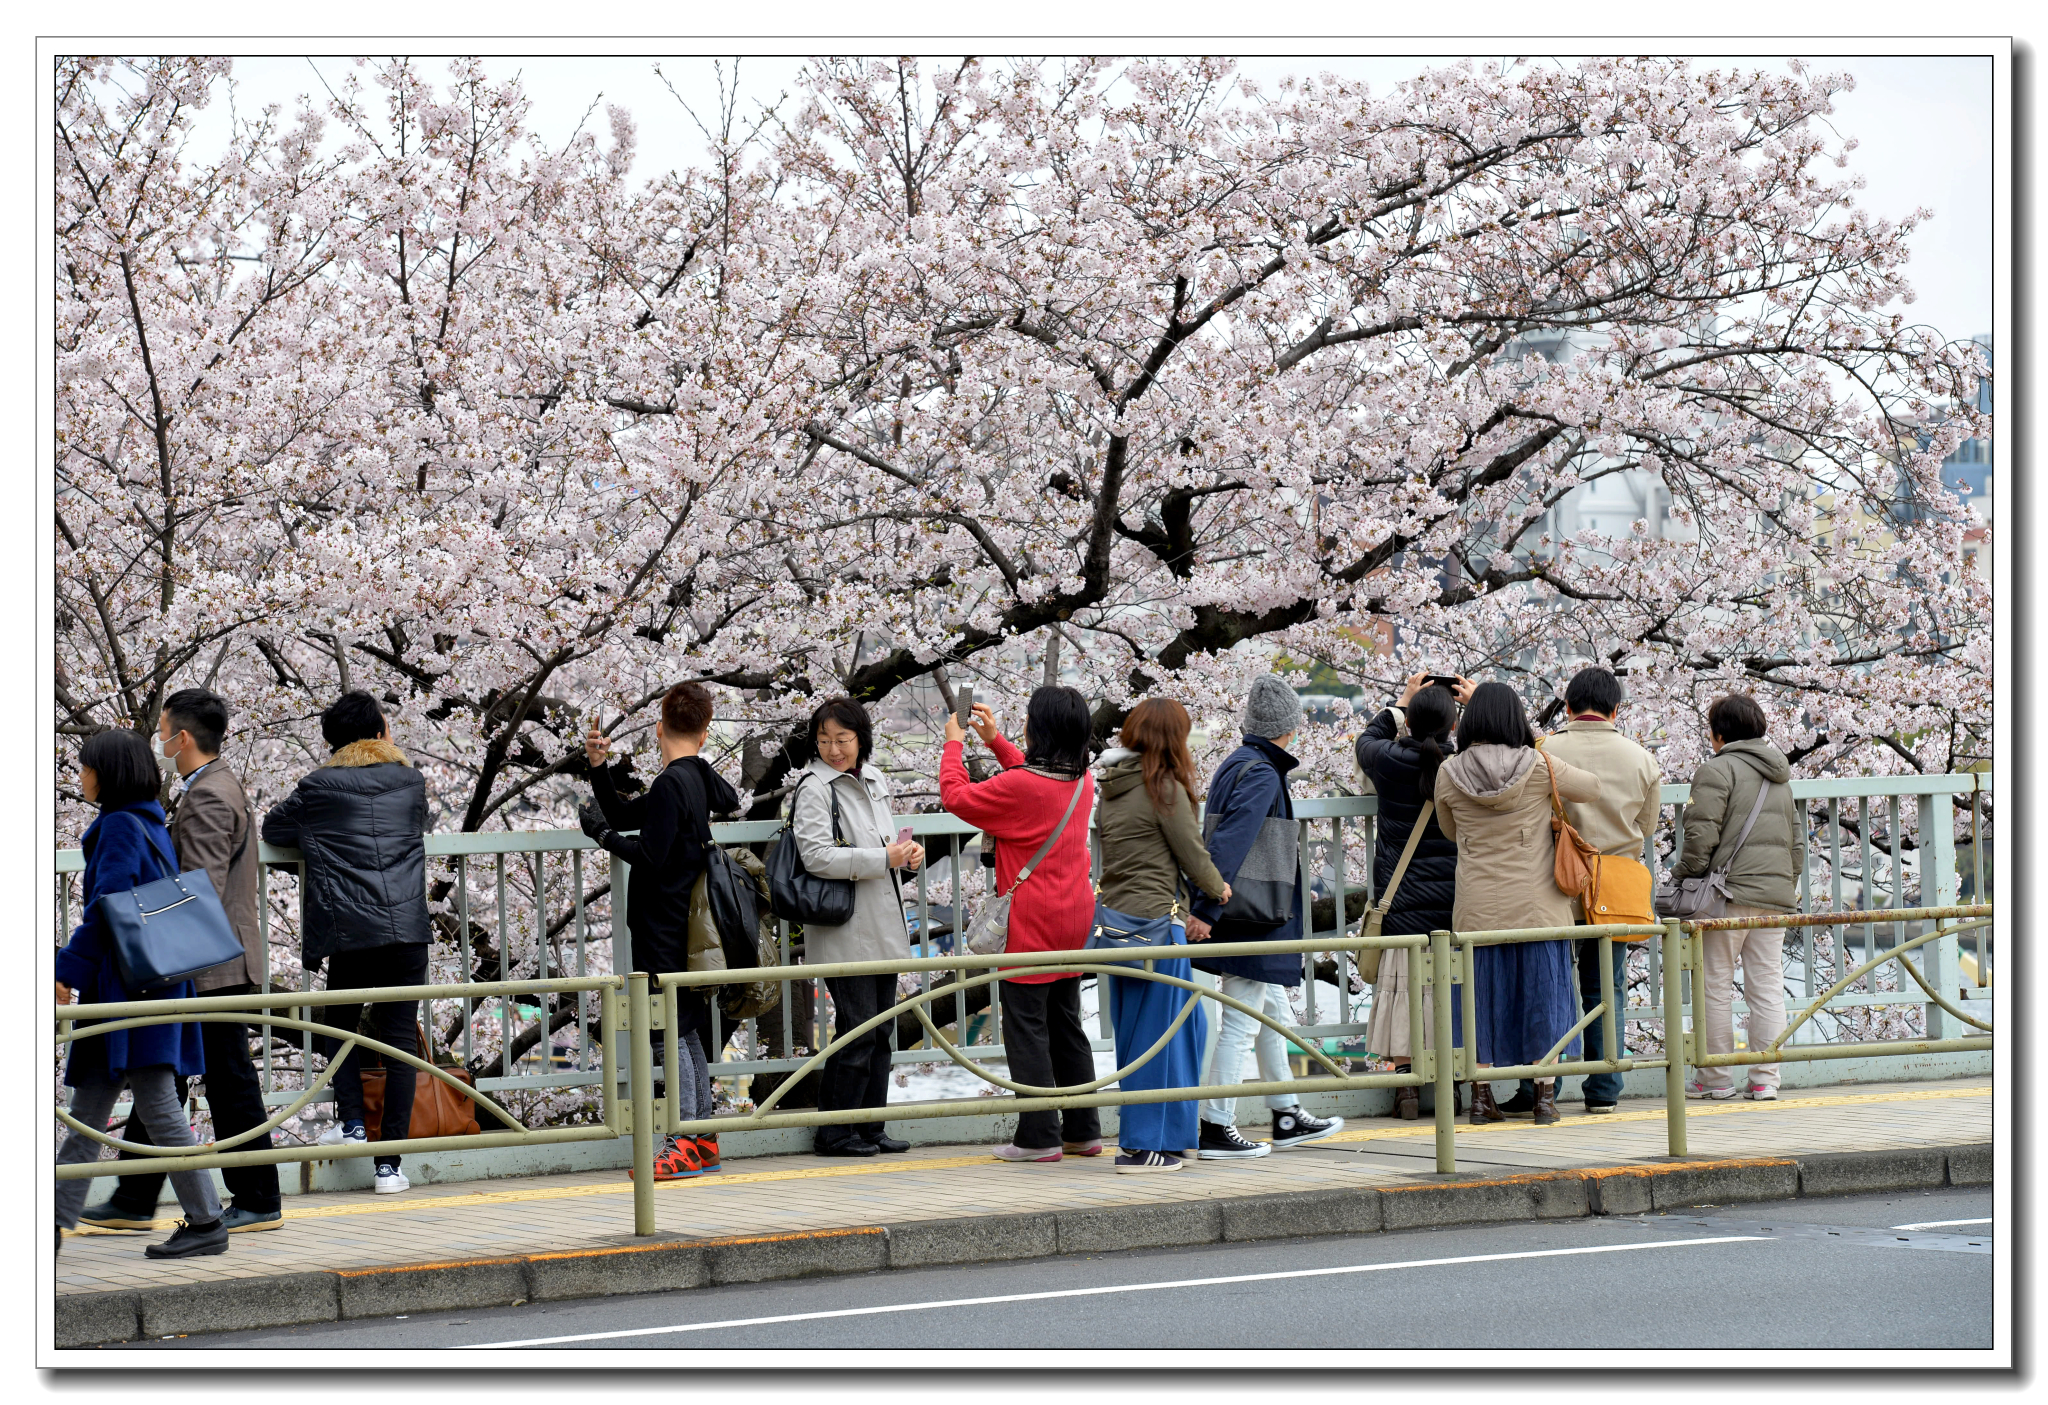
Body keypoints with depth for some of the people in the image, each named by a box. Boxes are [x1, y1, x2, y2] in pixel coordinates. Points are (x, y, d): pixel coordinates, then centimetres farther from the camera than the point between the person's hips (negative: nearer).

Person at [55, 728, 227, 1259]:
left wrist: (68, 970, -16)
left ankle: (206, 1224, -3)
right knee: (87, 1114, 9)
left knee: (157, 1106, -6)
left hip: (132, 986, -10)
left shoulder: (120, 826, -12)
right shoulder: (151, 824, 16)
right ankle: (57, 1221, 9)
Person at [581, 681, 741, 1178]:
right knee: (689, 1032, 13)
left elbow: (650, 855, -18)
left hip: (664, 930, -9)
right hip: (688, 926, 9)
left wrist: (602, 834, -5)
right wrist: (598, 769, 13)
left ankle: (684, 1146, -7)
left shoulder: (670, 785, -16)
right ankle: (704, 1139, 18)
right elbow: (625, 815, 19)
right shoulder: (703, 779, 12)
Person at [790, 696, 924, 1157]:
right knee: (858, 1031, -7)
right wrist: (884, 858, -21)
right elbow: (817, 856, -20)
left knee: (880, 1031, 10)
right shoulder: (815, 787, -10)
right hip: (843, 933, -8)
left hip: (882, 928, 8)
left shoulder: (873, 779, 13)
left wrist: (907, 851, 4)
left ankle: (870, 1128, 18)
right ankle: (834, 1132, 2)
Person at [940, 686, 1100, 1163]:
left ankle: (1039, 1136, -2)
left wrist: (954, 744, 6)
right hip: (1073, 920, 8)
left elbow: (956, 797, -8)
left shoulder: (1018, 786, -19)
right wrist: (995, 741, 27)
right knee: (1066, 1025, 15)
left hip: (1031, 925, -8)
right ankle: (1083, 1131, 18)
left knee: (1027, 1027, -1)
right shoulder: (1081, 782, 4)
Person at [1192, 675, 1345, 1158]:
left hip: (1247, 916, 10)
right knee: (1239, 1023, -5)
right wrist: (1207, 909, -29)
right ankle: (1216, 1129, -2)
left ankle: (1286, 1117, 29)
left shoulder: (1235, 764, 11)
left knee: (1274, 1014, 19)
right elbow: (1231, 843, -25)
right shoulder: (1262, 775, -17)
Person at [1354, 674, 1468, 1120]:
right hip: (1459, 898, 0)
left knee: (1403, 989, 4)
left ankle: (1405, 1085, 3)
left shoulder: (1390, 761, -6)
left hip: (1404, 900, 0)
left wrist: (1401, 701, 27)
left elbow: (1368, 739, 19)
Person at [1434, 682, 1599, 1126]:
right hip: (1536, 904, -1)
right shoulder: (1539, 767, -8)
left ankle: (1482, 1098, 10)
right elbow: (1593, 788, 8)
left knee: (1482, 992, 8)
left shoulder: (1449, 775, -3)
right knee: (1541, 990, 6)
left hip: (1477, 908, 1)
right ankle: (1545, 1096, 7)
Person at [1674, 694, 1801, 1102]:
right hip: (1776, 893, 7)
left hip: (1729, 891, -7)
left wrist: (1685, 876, -2)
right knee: (1768, 987, 6)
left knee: (1716, 986, 1)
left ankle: (1715, 1078, 4)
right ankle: (1765, 1079, 5)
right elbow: (1797, 839, 22)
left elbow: (1701, 834, -13)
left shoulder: (1717, 769, -6)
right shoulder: (1780, 778, 18)